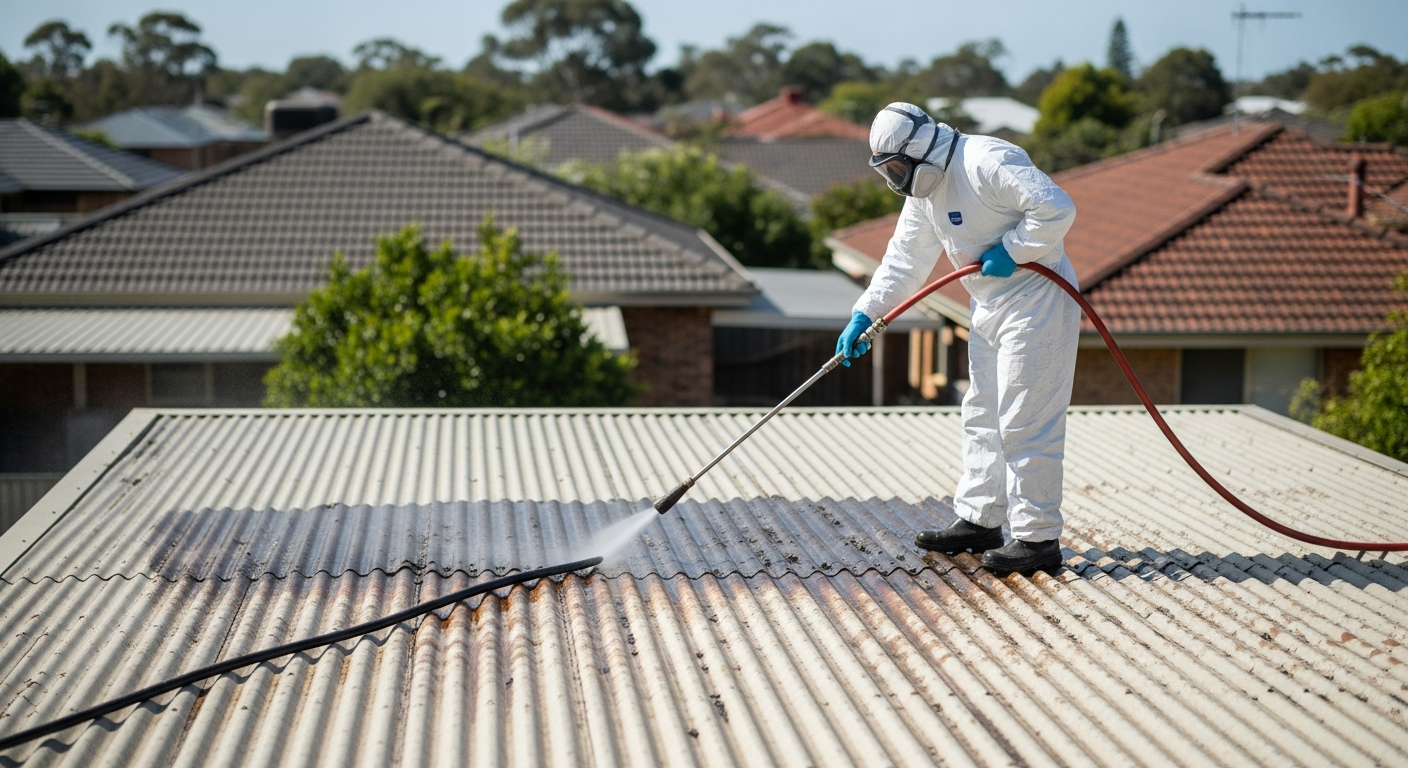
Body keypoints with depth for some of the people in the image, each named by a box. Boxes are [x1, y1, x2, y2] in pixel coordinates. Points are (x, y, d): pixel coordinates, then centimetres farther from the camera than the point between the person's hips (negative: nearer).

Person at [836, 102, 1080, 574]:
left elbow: (1056, 208, -26)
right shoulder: (922, 190, 10)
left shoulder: (988, 162, -20)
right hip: (990, 308, 10)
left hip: (1036, 303, -10)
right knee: (982, 416, 16)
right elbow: (904, 261, 13)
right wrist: (864, 315, 6)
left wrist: (1010, 252, -21)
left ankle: (1039, 539, -3)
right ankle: (980, 521, 27)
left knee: (1024, 424, -9)